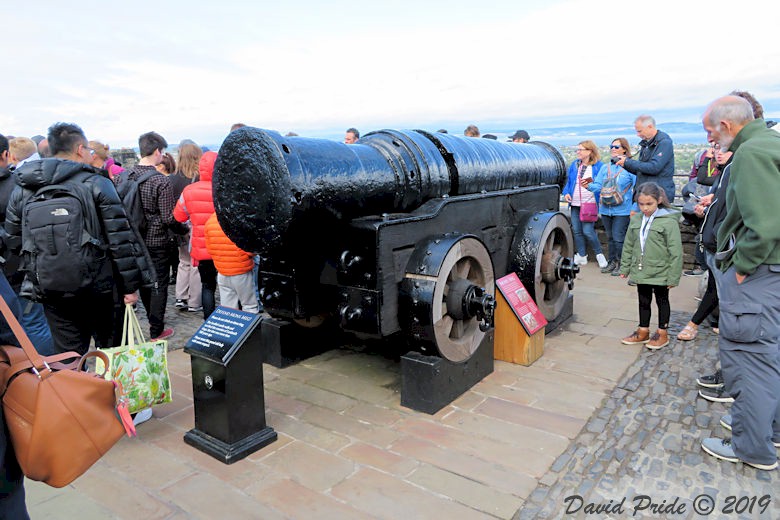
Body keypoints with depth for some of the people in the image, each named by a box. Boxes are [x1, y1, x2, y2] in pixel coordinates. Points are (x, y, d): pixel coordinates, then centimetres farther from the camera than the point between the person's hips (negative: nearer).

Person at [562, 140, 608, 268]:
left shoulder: (598, 166, -2)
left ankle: (599, 254, 10)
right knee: (576, 230, 6)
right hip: (575, 204, 6)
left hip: (590, 203, -5)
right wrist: (566, 193, 3)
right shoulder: (574, 164, 13)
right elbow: (569, 181, 19)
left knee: (588, 231, -11)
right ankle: (582, 256, 18)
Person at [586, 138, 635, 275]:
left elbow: (637, 188, -6)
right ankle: (611, 262, 25)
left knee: (618, 237, -5)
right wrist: (588, 186, -14)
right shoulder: (605, 168, 12)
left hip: (622, 210, -5)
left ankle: (621, 264, 8)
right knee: (610, 237, 14)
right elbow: (598, 185, 8)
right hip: (606, 209, 5)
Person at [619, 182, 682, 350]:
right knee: (643, 301, 16)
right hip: (641, 271, 5)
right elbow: (628, 245, 10)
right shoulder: (636, 219, 1)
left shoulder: (669, 221, -16)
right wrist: (625, 267, 10)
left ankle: (662, 333, 25)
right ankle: (643, 332, 29)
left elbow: (675, 251, -14)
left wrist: (673, 276, -14)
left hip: (660, 272, -5)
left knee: (662, 301, 12)